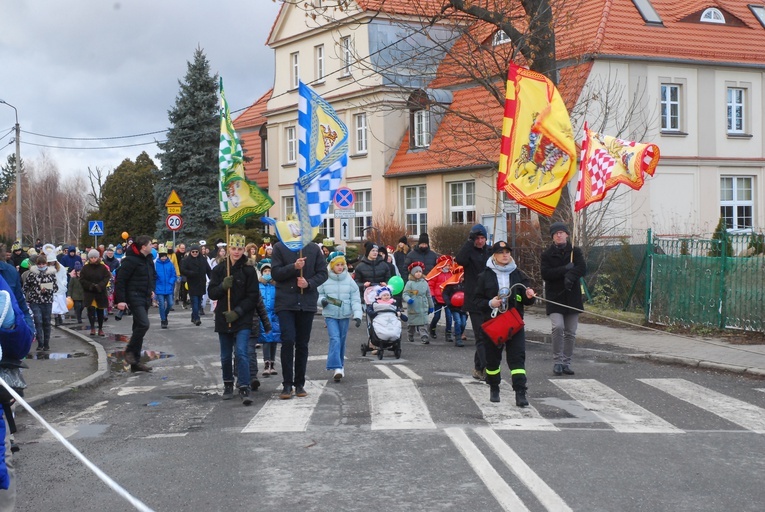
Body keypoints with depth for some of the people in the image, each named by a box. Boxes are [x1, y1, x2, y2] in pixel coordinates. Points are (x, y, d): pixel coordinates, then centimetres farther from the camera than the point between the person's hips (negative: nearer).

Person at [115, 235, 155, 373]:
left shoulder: (148, 259, 11)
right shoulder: (130, 260, -15)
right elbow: (120, 280, -16)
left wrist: (151, 290, 13)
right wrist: (120, 300, -20)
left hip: (145, 298, 9)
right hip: (134, 297, -9)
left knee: (139, 327, 9)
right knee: (144, 324, -22)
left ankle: (135, 363, 14)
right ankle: (130, 351, -2)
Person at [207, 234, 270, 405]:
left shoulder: (249, 271, -3)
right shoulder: (219, 270, 4)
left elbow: (253, 297, -5)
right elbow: (211, 293, 1)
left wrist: (237, 312, -15)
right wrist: (223, 286, -19)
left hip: (243, 320, -3)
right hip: (223, 319, 3)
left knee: (242, 353, -15)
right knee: (225, 356, 11)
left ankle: (244, 388, -16)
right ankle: (228, 385, 28)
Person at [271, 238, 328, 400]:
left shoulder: (314, 249, 6)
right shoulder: (279, 247, 2)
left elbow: (323, 273, 6)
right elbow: (275, 273, -4)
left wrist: (309, 283, -12)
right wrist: (294, 267, -19)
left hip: (307, 302, 2)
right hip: (285, 302, -2)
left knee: (302, 344, 8)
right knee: (288, 340, -13)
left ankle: (300, 383, 17)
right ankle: (287, 384, -5)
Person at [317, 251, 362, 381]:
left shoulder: (349, 280, -1)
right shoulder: (325, 280, -3)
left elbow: (355, 299, -1)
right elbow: (319, 294, 8)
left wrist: (357, 315, -10)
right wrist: (322, 300, -15)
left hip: (345, 315, 2)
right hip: (330, 315, -2)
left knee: (342, 340, 11)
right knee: (334, 339, -14)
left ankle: (341, 365, 26)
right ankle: (337, 368, -19)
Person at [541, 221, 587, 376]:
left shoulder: (575, 252, 8)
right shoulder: (547, 254, 3)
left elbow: (583, 268, -6)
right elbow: (545, 274, -10)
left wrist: (570, 276, -23)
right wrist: (565, 269, -16)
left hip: (572, 297, 2)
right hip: (554, 297, -2)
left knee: (570, 332, 4)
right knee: (558, 327, -20)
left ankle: (566, 362, 15)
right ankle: (557, 361, -9)